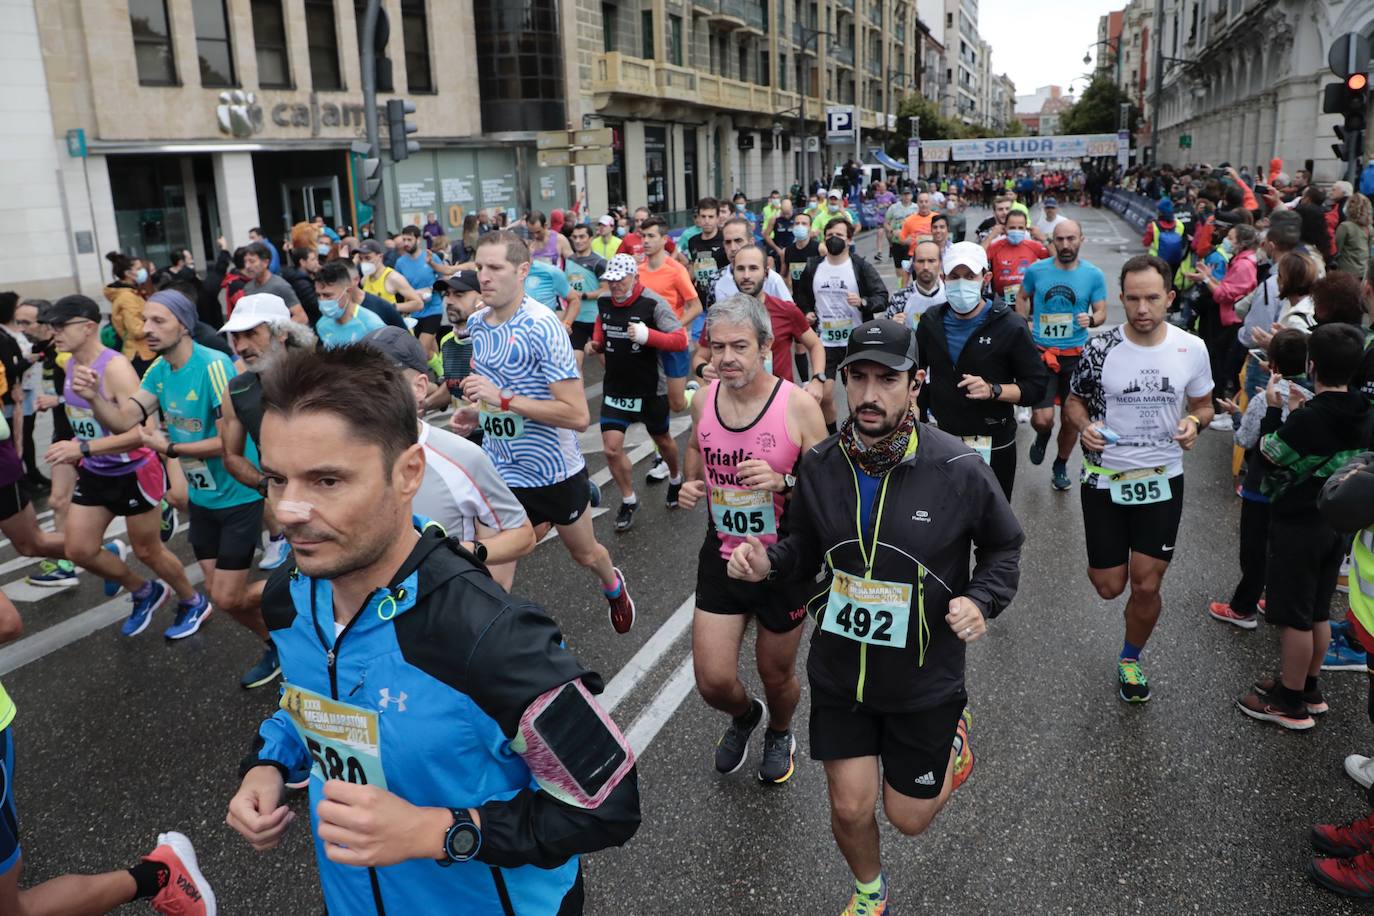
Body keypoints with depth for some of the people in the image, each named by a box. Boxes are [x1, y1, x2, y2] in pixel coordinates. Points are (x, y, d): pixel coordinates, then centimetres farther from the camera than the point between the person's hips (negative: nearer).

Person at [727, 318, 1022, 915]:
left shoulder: (958, 470, -18)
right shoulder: (819, 466, -9)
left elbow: (1003, 546, -1)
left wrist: (981, 601, -19)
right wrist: (769, 562, -15)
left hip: (924, 680, -2)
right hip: (839, 671, 2)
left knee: (908, 817, 14)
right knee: (850, 810, 10)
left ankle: (953, 736, 45)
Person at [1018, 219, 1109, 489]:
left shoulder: (1093, 275, -4)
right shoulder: (1035, 271, -4)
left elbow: (1102, 313, 3)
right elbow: (1022, 298, 15)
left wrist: (1090, 320, -19)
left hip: (1075, 355, 1)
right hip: (1041, 354, -1)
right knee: (1042, 419, -14)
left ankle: (1061, 465, 38)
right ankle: (1043, 436, 24)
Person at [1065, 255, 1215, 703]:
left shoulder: (1192, 349, -5)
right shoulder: (1100, 349, -10)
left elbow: (1203, 404, 9)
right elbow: (1074, 401, 3)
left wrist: (1193, 422, -14)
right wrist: (1084, 425, -19)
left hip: (1162, 480, 1)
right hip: (1105, 480, -1)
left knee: (1146, 586, 3)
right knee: (1109, 587, 5)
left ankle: (1130, 659, 30)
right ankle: (1107, 559, 44)